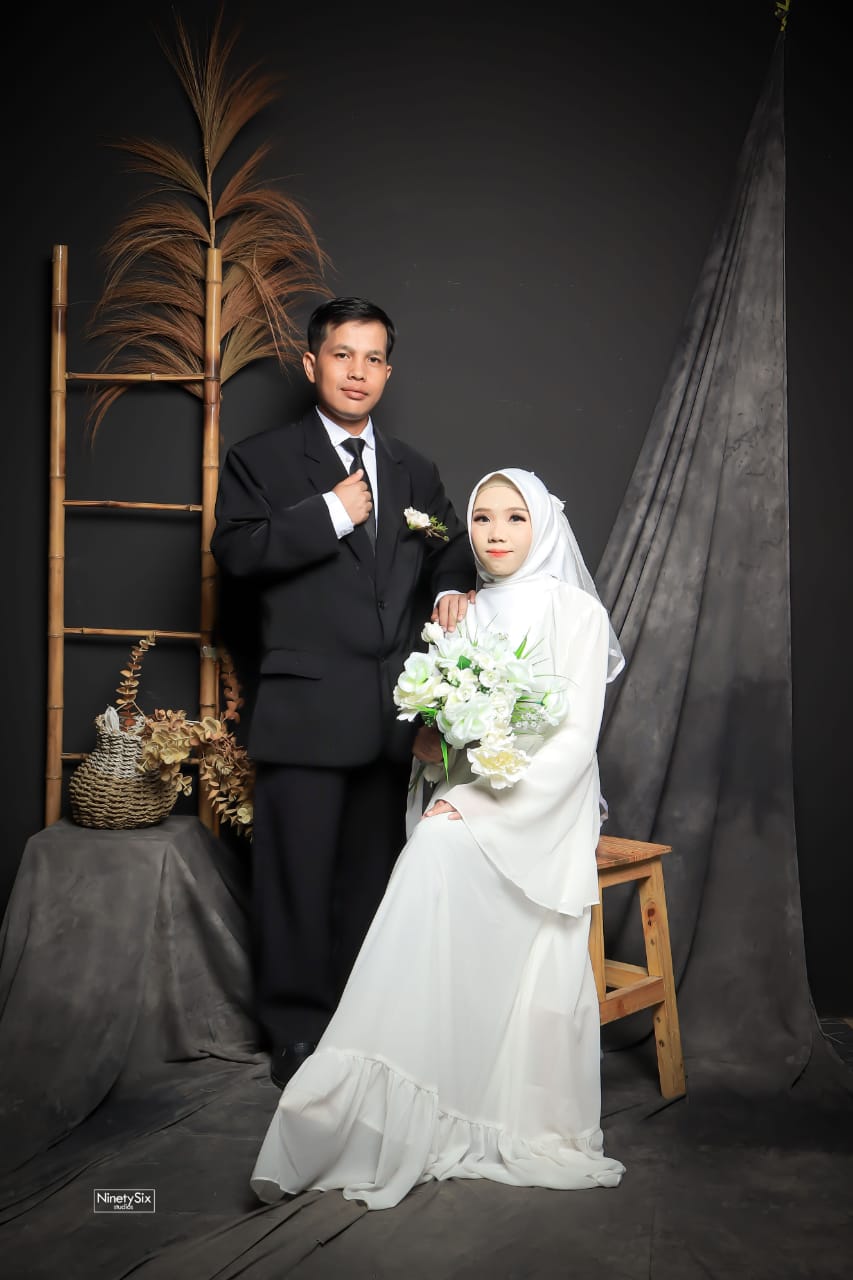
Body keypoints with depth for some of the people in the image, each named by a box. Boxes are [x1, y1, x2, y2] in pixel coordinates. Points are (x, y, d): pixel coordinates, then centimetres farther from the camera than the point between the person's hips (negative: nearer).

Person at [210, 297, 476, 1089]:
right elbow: (234, 552, -9)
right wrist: (329, 513, -14)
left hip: (395, 716, 4)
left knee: (373, 876, 14)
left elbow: (451, 548, 21)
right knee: (297, 879, 3)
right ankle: (296, 1034, 17)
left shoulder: (414, 472, 17)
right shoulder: (260, 460, 3)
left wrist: (453, 588, -1)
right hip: (307, 711, -4)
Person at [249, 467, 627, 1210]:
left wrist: (481, 808, -17)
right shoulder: (461, 614, 14)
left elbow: (574, 740, -9)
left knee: (441, 860, -30)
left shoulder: (575, 612, -1)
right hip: (466, 804, 4)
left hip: (542, 809, -4)